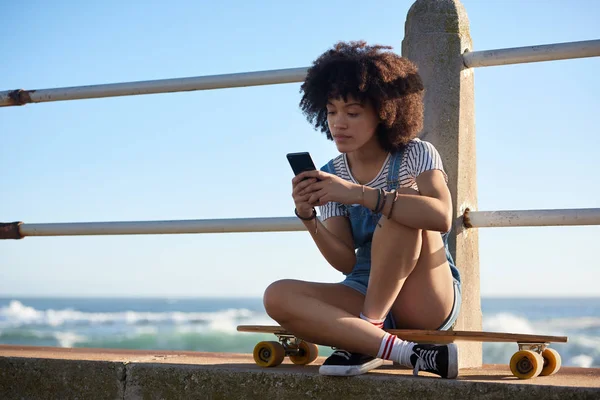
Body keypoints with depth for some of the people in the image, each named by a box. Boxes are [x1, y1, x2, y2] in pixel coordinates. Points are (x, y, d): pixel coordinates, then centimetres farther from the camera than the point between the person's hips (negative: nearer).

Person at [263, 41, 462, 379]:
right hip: (367, 297, 4)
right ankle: (408, 352, -32)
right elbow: (346, 263, -3)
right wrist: (308, 217, -19)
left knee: (400, 203, -28)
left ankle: (364, 339, -24)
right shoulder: (331, 174, 4)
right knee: (278, 297, -22)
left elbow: (442, 217, -30)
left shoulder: (416, 155, -8)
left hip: (429, 299, -4)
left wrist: (358, 193, -36)